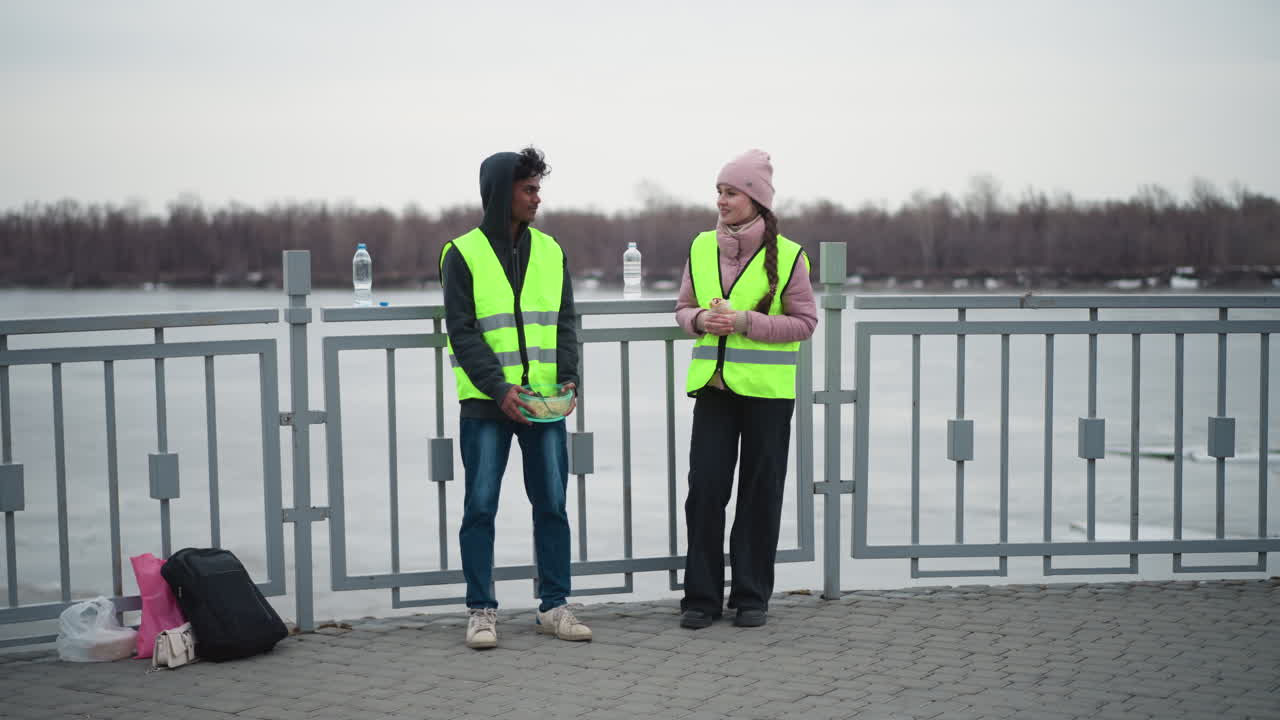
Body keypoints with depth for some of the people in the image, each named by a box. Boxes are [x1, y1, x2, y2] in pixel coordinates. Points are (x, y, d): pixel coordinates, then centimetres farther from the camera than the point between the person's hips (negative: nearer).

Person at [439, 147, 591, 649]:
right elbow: (461, 330, -7)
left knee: (552, 505, 6)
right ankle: (481, 610, 10)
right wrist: (498, 388, -17)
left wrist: (568, 379, -6)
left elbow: (564, 323, 9)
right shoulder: (463, 254, -2)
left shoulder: (550, 251, 10)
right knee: (480, 507, 0)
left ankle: (554, 606, 16)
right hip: (485, 403, -4)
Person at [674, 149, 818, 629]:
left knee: (760, 494, 5)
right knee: (705, 489, -1)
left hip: (767, 391, -3)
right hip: (713, 386, 3)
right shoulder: (702, 248, 6)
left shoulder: (786, 256, -6)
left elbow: (805, 321, -5)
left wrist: (745, 322, -16)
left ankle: (752, 597, 16)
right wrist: (700, 319, -9)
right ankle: (701, 597, 8)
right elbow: (683, 309, 14)